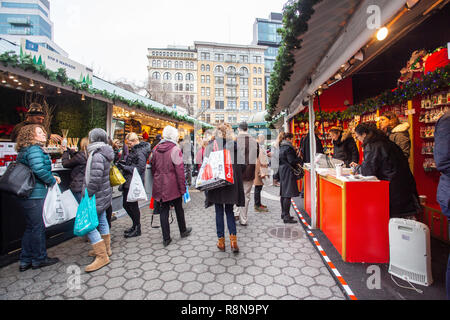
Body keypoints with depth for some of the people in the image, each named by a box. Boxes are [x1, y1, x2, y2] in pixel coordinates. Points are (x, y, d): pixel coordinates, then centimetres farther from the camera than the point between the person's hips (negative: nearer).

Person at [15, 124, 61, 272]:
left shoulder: (24, 151, 17)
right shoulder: (35, 150, -15)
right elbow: (39, 169, -27)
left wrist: (52, 176, 10)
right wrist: (52, 181, -11)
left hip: (25, 196, 10)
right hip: (34, 195, -10)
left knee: (30, 228, 17)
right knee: (38, 228, 4)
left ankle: (25, 261, 26)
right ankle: (39, 259, 18)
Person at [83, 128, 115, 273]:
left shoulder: (97, 155, -21)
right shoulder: (103, 153, 10)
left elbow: (95, 179, -27)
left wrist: (87, 195, -17)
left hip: (97, 195, -10)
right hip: (103, 194, 10)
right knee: (102, 221, 19)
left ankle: (102, 256, 1)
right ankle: (105, 249, 34)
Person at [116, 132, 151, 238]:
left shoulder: (140, 152, -16)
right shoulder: (134, 150, 14)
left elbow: (140, 169, -22)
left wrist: (124, 167, -19)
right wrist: (123, 163, 5)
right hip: (128, 183, 10)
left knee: (133, 205, 1)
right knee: (126, 205, 16)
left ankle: (137, 229, 17)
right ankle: (135, 225, 32)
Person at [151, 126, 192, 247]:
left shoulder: (156, 149, 5)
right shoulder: (175, 149, -12)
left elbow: (153, 167, 13)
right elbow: (179, 170, -15)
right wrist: (182, 187, -9)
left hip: (159, 186, 4)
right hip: (173, 186, -4)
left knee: (163, 211, 8)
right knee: (179, 208, 14)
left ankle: (166, 238, 13)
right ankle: (183, 231, 32)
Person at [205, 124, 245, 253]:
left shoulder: (211, 145, -3)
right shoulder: (235, 145, 1)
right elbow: (242, 165, -1)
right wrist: (235, 175, 11)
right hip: (232, 184, 2)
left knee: (219, 211, 10)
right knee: (229, 211, 15)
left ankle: (221, 241, 16)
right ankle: (233, 239, 4)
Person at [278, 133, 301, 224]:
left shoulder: (282, 147, 14)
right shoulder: (288, 148, -14)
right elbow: (292, 161, -19)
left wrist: (295, 154, 16)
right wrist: (298, 157, -2)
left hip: (282, 171, 10)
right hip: (288, 173, -10)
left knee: (283, 194, 14)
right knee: (288, 195, -8)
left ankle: (284, 214, 24)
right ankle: (286, 217, -5)